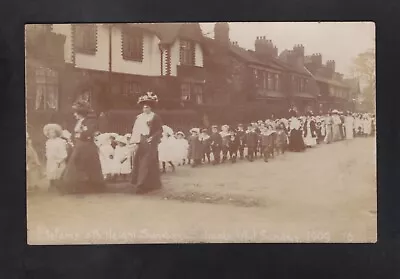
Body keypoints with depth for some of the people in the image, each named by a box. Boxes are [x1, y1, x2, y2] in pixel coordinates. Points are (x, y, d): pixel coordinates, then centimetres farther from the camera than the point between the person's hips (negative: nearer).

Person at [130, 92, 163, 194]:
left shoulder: (155, 117, -1)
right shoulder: (139, 117, 14)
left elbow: (159, 130, -5)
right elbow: (135, 130, 14)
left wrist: (152, 138, -17)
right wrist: (134, 142, 4)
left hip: (150, 143, -6)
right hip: (139, 143, 6)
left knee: (147, 164, -8)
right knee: (138, 164, 5)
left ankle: (143, 186, -8)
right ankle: (139, 184, 14)